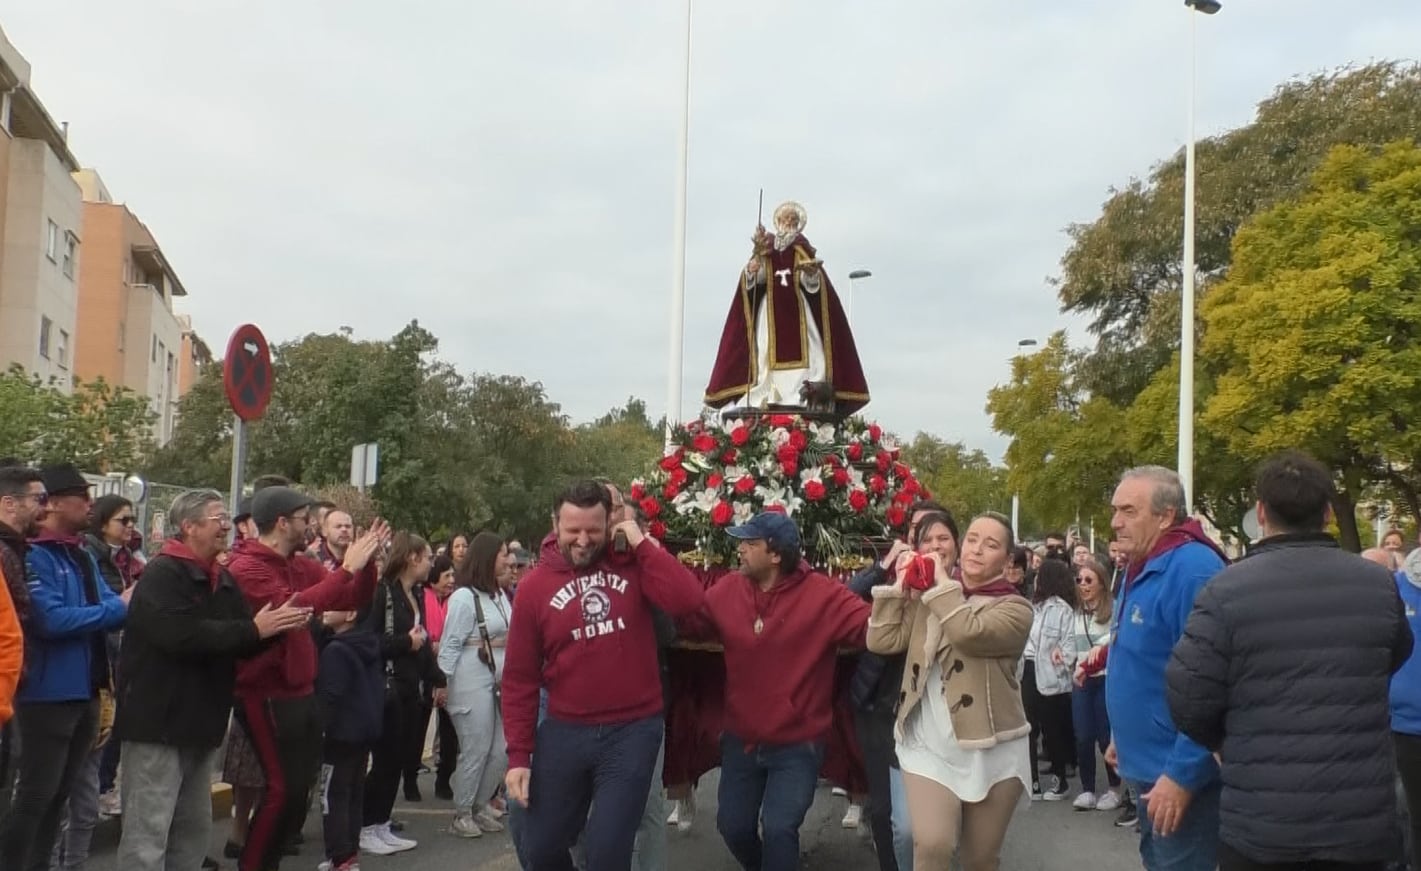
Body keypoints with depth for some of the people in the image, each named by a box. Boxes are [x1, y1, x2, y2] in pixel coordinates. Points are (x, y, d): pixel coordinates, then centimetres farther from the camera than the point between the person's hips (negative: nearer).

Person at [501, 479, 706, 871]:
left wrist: (641, 543, -15)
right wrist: (518, 753, -2)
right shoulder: (535, 585, -2)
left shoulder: (632, 564, -1)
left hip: (634, 730, -2)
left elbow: (689, 600, -19)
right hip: (564, 731, 2)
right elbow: (519, 678, 1)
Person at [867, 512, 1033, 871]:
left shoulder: (1015, 608, -3)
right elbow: (881, 641, 1)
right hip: (929, 745, 1)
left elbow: (968, 632, -23)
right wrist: (899, 586, -4)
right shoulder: (928, 599, 9)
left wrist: (942, 581, -12)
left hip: (990, 749, -1)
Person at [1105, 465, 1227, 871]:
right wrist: (1125, 738, 20)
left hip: (1179, 773, -10)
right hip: (1150, 764, 10)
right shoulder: (1140, 570, 9)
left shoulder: (1193, 570, -22)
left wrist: (1183, 774, -25)